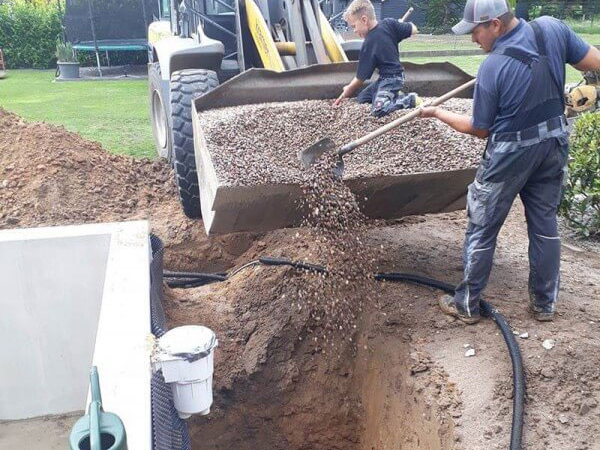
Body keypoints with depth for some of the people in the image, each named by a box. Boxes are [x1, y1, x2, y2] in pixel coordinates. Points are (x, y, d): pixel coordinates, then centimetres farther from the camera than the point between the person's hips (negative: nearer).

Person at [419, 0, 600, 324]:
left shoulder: (493, 68, -20)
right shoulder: (552, 28, -7)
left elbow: (479, 129, -9)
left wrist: (438, 113, 3)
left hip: (510, 153, -6)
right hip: (554, 143, 6)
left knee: (482, 230, 8)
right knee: (545, 224, 17)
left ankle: (466, 305, 20)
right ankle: (544, 303, 28)